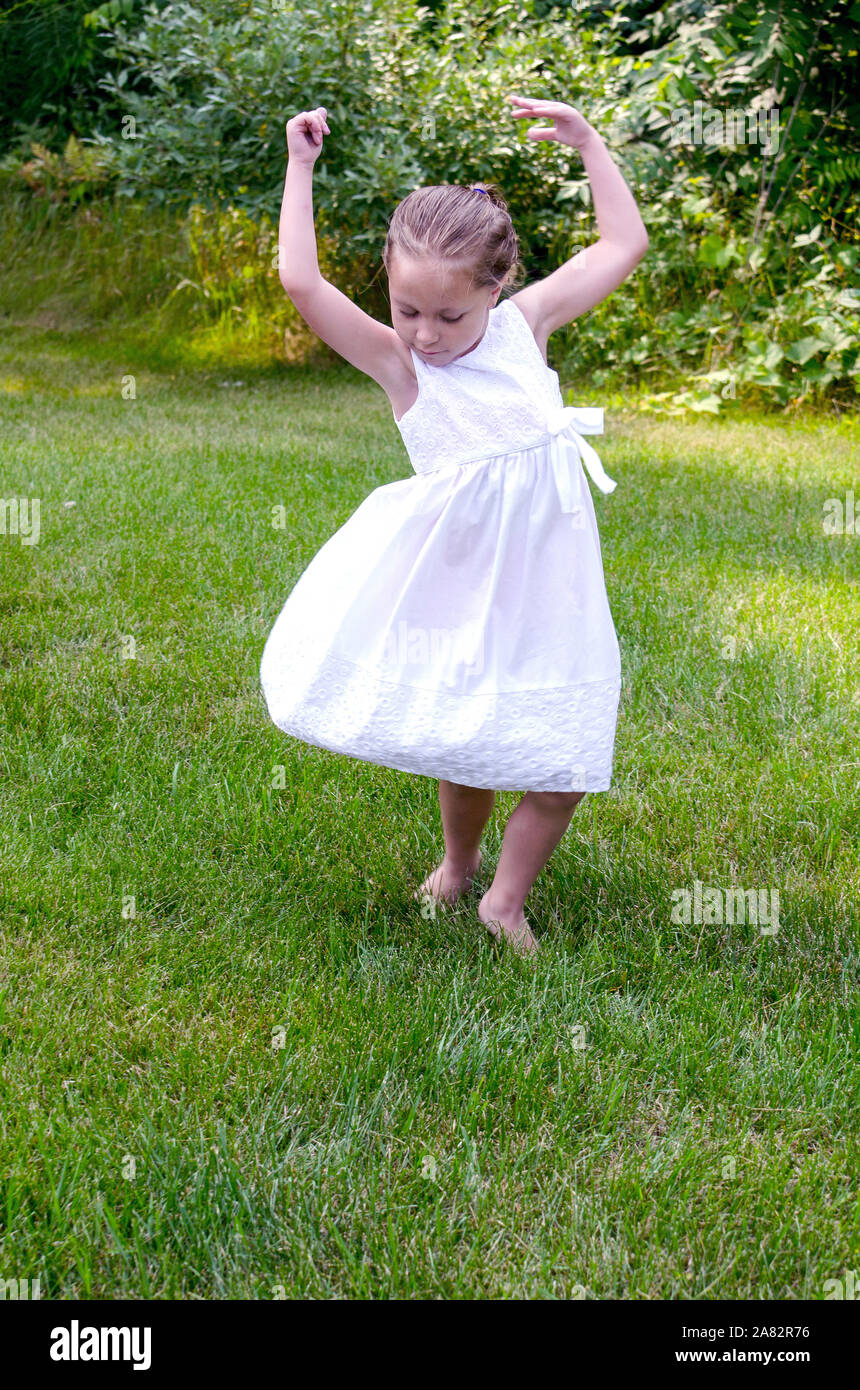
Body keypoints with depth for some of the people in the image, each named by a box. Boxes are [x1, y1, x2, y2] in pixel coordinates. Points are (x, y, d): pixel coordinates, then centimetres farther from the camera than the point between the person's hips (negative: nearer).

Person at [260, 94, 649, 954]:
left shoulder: (524, 323, 0)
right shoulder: (396, 361, -8)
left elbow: (625, 245, 9)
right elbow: (300, 282, -21)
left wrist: (588, 144, 7)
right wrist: (300, 167, -14)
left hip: (545, 567, 2)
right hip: (461, 574, -2)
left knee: (563, 750, 0)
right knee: (463, 734, 12)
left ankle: (506, 898, 20)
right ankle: (457, 862, 42)